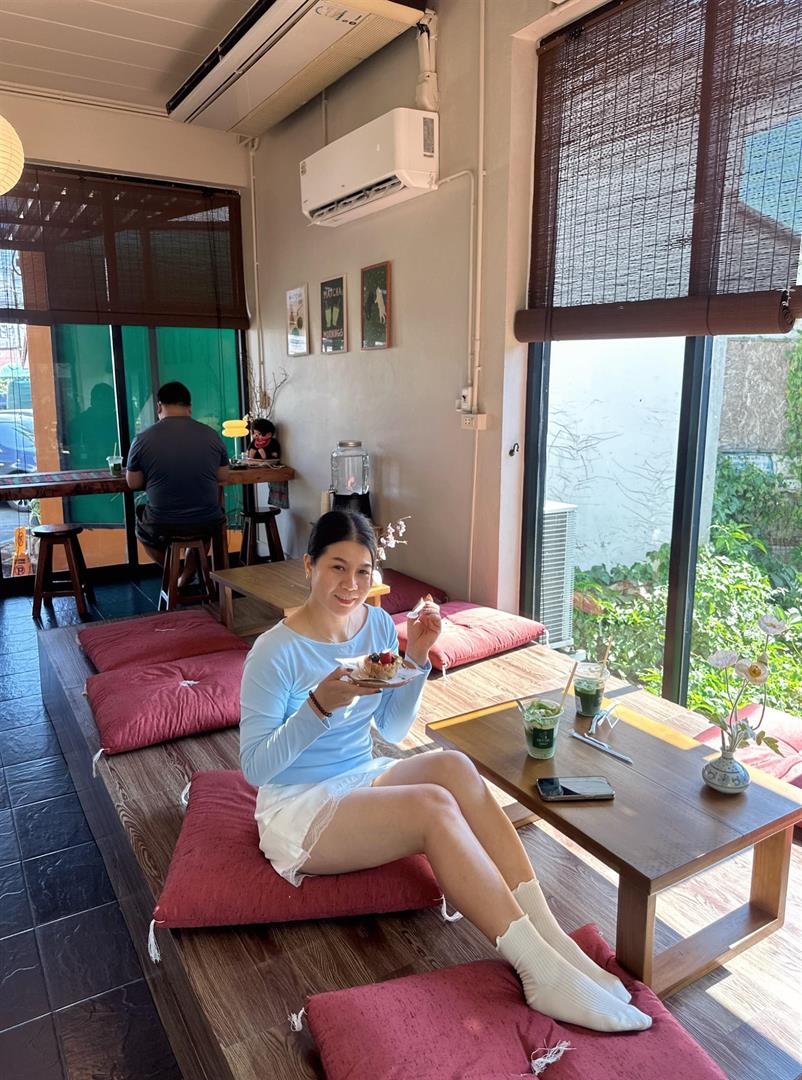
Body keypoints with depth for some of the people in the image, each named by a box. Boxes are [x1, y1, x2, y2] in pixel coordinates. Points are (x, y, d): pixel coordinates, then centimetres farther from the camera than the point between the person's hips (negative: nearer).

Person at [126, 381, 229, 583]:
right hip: (207, 524, 1)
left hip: (162, 527, -1)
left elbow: (133, 483, 1)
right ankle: (187, 575, 39)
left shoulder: (142, 439, -9)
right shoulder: (211, 435, -5)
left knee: (141, 524, 33)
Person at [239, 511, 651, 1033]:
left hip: (362, 777, 5)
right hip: (298, 807, -5)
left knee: (453, 766, -26)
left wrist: (416, 658, -9)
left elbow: (394, 730, 7)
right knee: (433, 805, -31)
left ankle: (550, 937, -25)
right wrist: (320, 706, -30)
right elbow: (255, 767, -15)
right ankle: (543, 973, -27)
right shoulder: (275, 652, -17)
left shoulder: (378, 623, -1)